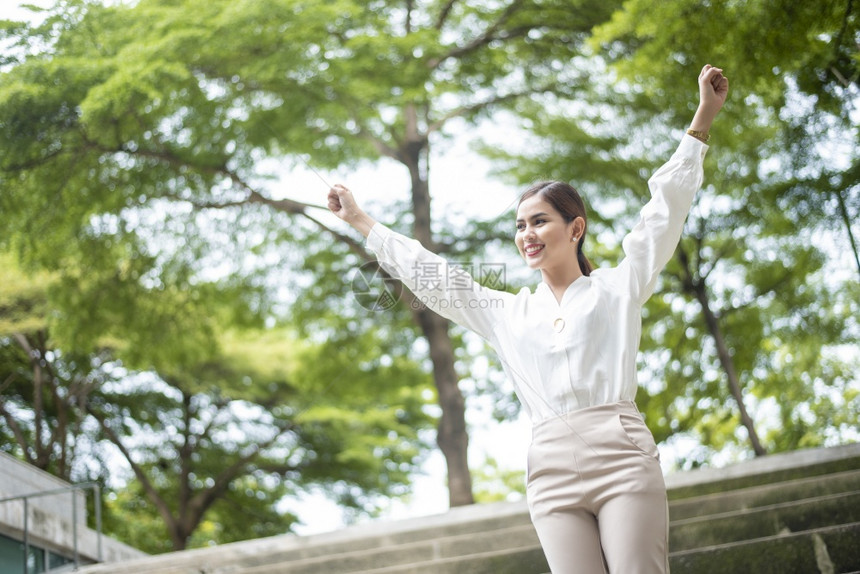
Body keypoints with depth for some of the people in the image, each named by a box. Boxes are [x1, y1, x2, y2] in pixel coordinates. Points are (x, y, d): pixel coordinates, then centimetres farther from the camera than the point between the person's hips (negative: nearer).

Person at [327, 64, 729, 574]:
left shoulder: (617, 288, 13)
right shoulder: (509, 314, 22)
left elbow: (667, 209, 10)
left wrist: (703, 118, 6)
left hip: (621, 454, -3)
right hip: (552, 469, 3)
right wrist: (360, 221, 32)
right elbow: (430, 275, 27)